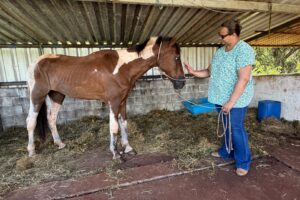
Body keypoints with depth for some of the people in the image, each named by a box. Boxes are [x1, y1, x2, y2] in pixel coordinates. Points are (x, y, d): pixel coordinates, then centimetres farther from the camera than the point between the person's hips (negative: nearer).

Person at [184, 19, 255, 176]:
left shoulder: (244, 50, -16)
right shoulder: (220, 51, 9)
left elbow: (243, 79, -23)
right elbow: (209, 71, 13)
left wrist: (231, 102, -26)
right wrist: (194, 72, -2)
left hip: (236, 100, -7)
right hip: (220, 98, 8)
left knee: (236, 129, 2)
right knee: (228, 127, 21)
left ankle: (243, 162, 22)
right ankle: (226, 151, 40)